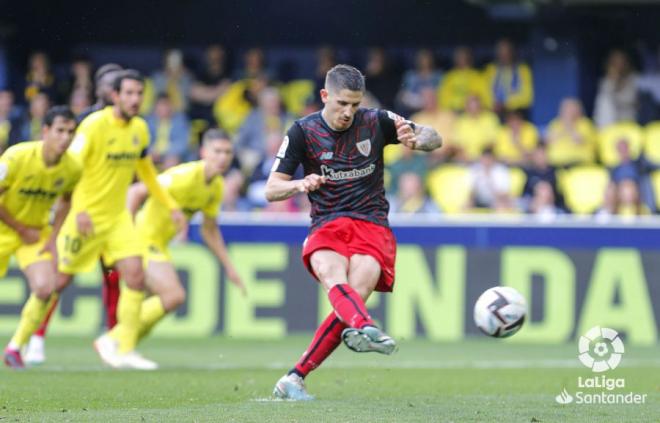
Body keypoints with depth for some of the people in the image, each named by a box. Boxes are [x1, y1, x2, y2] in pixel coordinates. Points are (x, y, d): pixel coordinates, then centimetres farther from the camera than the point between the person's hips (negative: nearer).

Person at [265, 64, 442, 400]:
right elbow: (272, 190, 2)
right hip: (326, 227, 0)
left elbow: (434, 138, 13)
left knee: (354, 294, -26)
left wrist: (417, 140, -12)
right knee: (334, 278, -35)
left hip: (372, 226, 1)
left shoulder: (375, 122, 4)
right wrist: (301, 185, -21)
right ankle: (365, 328, -68)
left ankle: (294, 379, -22)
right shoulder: (303, 131, 2)